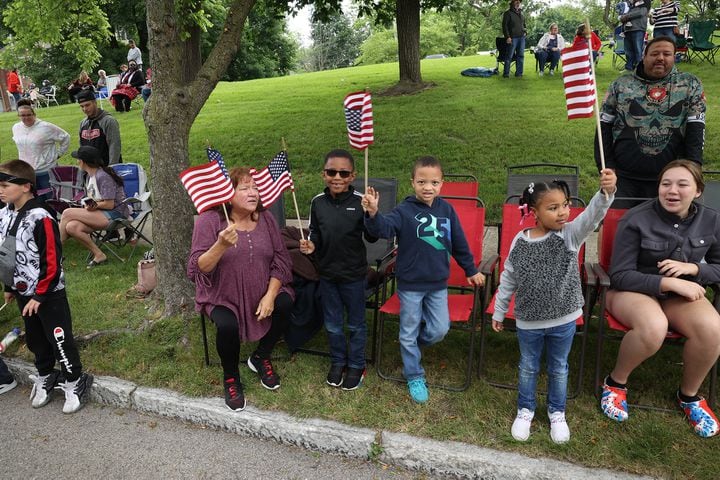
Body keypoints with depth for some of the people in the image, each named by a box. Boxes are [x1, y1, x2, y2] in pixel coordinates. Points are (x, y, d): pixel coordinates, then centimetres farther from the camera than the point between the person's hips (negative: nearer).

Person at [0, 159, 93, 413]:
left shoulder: (40, 218, -23)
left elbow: (52, 260, -21)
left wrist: (40, 295, -18)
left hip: (49, 293, -7)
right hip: (24, 292, 8)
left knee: (60, 339, 2)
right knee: (35, 339, 21)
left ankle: (75, 383, 18)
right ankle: (45, 378, 39)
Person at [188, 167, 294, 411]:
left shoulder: (265, 218, -1)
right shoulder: (210, 220, -13)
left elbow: (281, 260, -1)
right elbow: (197, 268, -18)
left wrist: (270, 295, -13)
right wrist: (221, 245, -36)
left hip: (263, 291, 4)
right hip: (222, 297, -3)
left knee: (285, 305, -23)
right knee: (228, 326, -30)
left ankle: (260, 358, 7)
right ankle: (231, 377, 4)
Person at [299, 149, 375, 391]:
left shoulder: (360, 201, -14)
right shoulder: (318, 202, -5)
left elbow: (371, 237, -12)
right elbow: (315, 233, 8)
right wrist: (311, 244, -13)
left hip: (354, 274, -3)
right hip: (327, 273, 3)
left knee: (356, 324, 15)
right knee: (332, 324, 19)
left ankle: (356, 365, 34)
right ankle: (337, 361, 40)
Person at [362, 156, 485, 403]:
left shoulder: (446, 209, -1)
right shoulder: (405, 210, -14)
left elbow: (459, 243, 9)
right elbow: (385, 227, -32)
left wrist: (471, 270, 16)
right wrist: (373, 214, -53)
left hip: (438, 283, 4)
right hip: (410, 283, -3)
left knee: (439, 330, 10)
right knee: (409, 332, 9)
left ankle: (411, 344, 41)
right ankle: (414, 377, 29)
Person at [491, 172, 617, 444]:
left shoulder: (570, 234, -11)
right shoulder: (520, 241, -8)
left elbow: (592, 215, -33)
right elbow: (508, 279, 2)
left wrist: (606, 192, -52)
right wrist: (499, 311, 9)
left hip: (564, 319, 0)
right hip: (529, 320, 0)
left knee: (558, 368, 19)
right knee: (528, 367, 18)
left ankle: (557, 412, 42)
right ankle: (525, 410, 41)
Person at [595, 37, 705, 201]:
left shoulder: (690, 85, 7)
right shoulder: (621, 85, 6)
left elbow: (696, 128, 2)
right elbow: (605, 126, 5)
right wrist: (607, 166, -3)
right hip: (623, 177, 0)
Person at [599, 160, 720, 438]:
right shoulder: (636, 220, -15)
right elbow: (619, 276, -15)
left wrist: (692, 268, -13)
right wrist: (669, 282, -25)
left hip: (681, 293, 4)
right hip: (633, 290, -4)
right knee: (653, 327, -37)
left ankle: (689, 395, 2)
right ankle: (615, 382, -7)